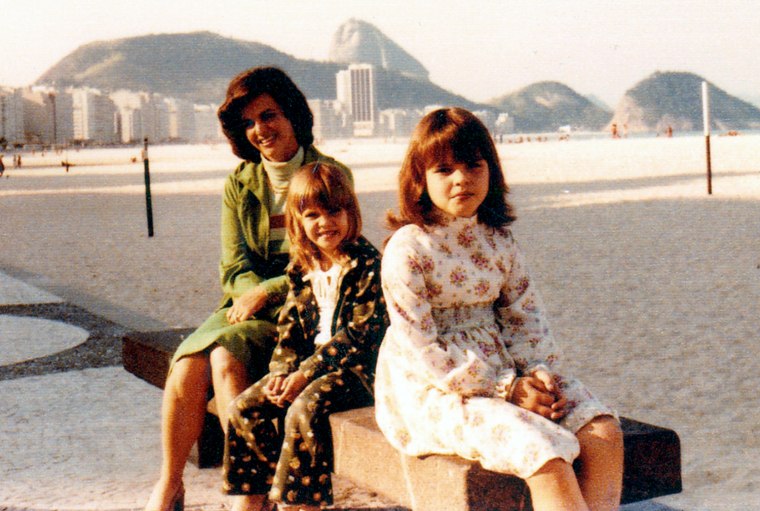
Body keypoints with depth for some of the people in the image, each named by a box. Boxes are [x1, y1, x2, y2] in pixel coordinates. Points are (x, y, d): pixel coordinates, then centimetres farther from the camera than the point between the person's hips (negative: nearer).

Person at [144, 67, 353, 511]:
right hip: (247, 304, 5)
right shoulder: (240, 184, 11)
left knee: (225, 357, -30)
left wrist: (265, 292, -15)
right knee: (187, 369, -22)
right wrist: (251, 292, -14)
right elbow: (233, 267, 8)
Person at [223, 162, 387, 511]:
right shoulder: (301, 268, 11)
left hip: (356, 366, -7)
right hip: (308, 363, 7)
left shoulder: (367, 264, -11)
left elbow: (358, 335, -16)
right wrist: (282, 372, -7)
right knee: (244, 409, -8)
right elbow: (289, 329, 11)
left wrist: (306, 373, -18)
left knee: (303, 410, -31)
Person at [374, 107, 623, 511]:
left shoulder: (497, 240, 8)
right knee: (545, 452, -27)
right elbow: (420, 349, -15)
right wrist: (505, 388, -17)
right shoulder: (407, 249, -12)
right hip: (433, 391, -7)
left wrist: (540, 373, -9)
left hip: (502, 370, 7)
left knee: (603, 430, -12)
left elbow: (526, 314, 12)